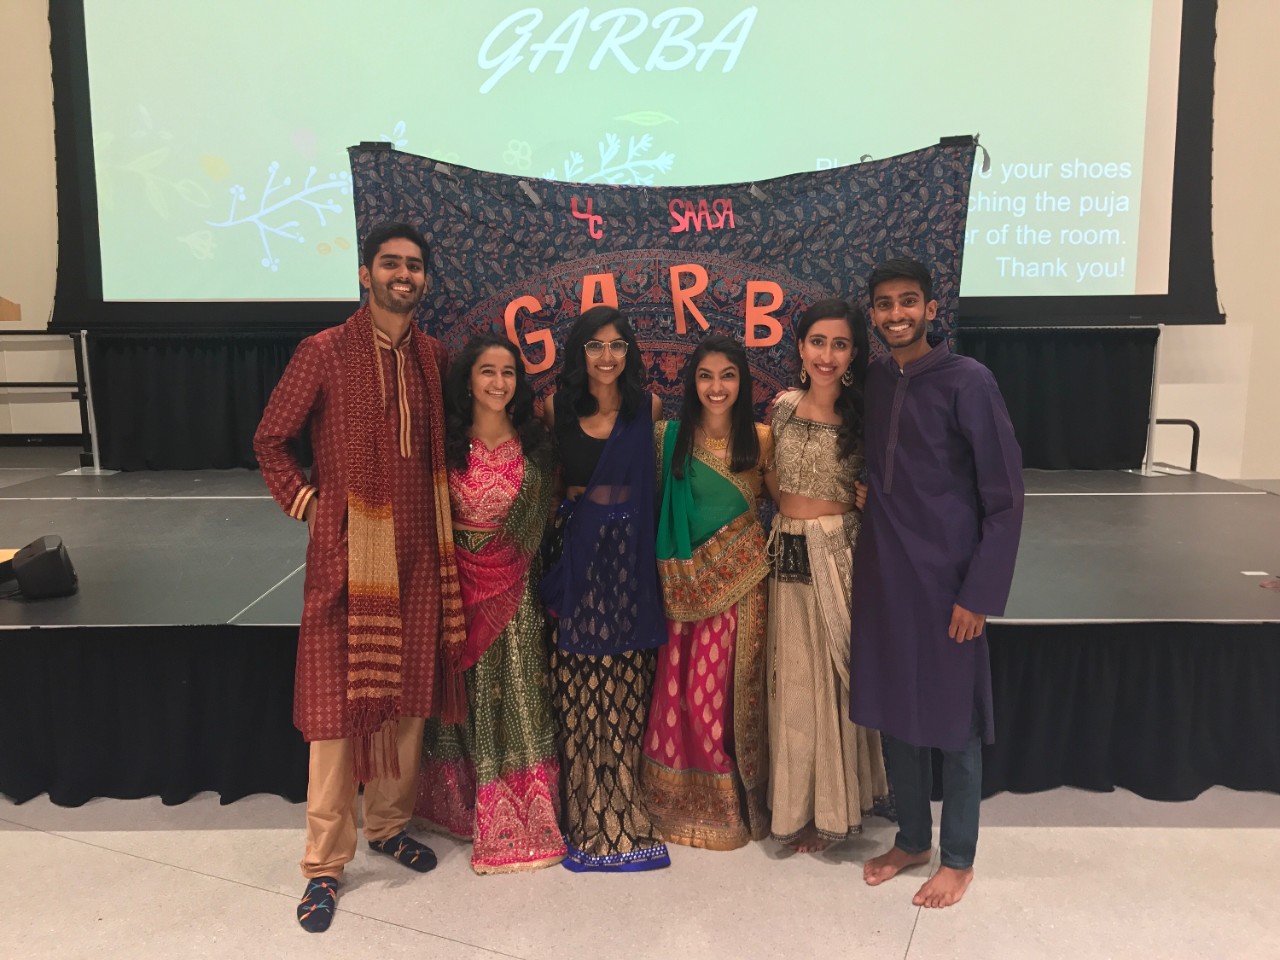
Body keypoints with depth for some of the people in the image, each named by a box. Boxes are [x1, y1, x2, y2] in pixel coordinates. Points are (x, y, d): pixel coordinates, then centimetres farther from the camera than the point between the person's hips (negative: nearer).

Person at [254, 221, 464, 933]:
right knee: (340, 700, 2)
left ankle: (390, 824, 32)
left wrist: (440, 511, 8)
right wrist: (307, 501, -4)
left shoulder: (434, 356, 8)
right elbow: (270, 439, 2)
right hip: (348, 550, -4)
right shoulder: (325, 352, -6)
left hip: (418, 551, 4)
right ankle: (327, 862, 15)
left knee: (410, 691, 12)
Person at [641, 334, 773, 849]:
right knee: (685, 691, 4)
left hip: (743, 578, -1)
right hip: (689, 582, 1)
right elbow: (656, 505, 4)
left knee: (734, 690, 6)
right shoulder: (670, 436, 2)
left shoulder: (759, 438, 0)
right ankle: (688, 803, 24)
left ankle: (735, 804, 25)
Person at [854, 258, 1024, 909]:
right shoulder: (871, 383, 6)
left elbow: (1004, 496, -11)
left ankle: (958, 857, 26)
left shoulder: (967, 381, -10)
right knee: (893, 711, 14)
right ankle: (911, 838, 33)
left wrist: (979, 593, -14)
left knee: (954, 721, 8)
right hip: (882, 573, 5)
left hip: (946, 577, -5)